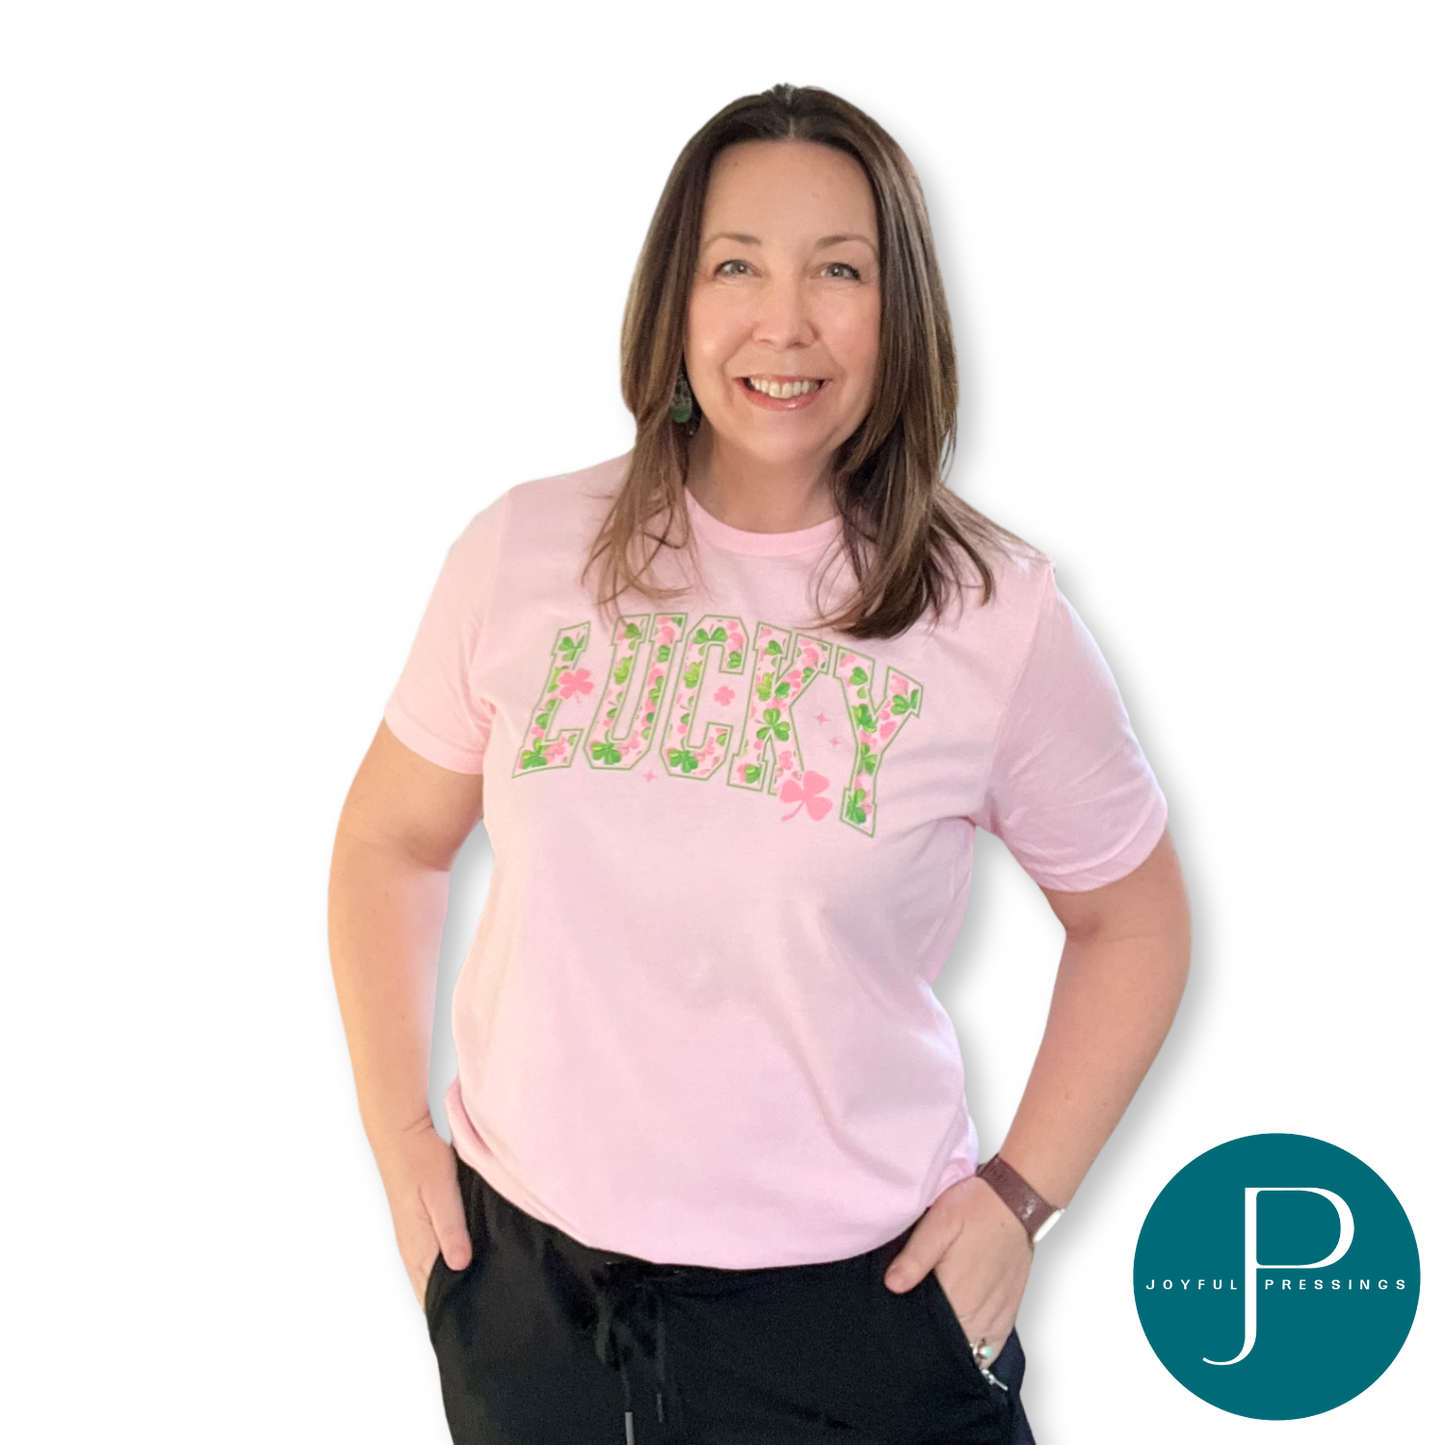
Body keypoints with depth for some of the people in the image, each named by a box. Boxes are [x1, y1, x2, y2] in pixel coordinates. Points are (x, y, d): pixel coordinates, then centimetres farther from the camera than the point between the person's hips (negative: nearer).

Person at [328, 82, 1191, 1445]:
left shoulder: (997, 617, -9)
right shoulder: (526, 550, -4)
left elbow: (1130, 922, 3)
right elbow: (390, 843, 7)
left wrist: (1018, 1194, -3)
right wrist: (398, 1135, 2)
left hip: (847, 1299, -2)